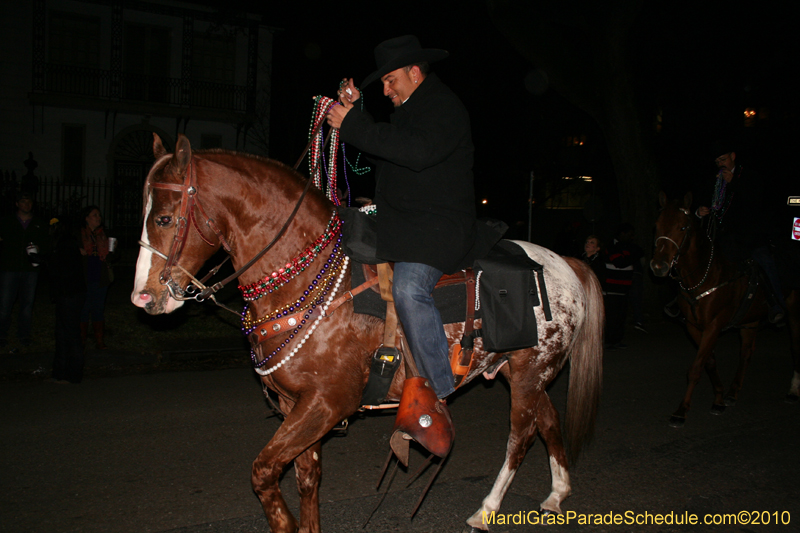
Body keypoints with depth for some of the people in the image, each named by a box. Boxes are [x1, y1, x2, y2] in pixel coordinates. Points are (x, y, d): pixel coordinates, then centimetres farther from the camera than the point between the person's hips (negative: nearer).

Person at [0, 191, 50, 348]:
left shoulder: (39, 224, 11)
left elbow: (47, 245, 12)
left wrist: (38, 249, -7)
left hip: (30, 269, 2)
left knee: (27, 303, 5)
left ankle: (24, 334, 16)